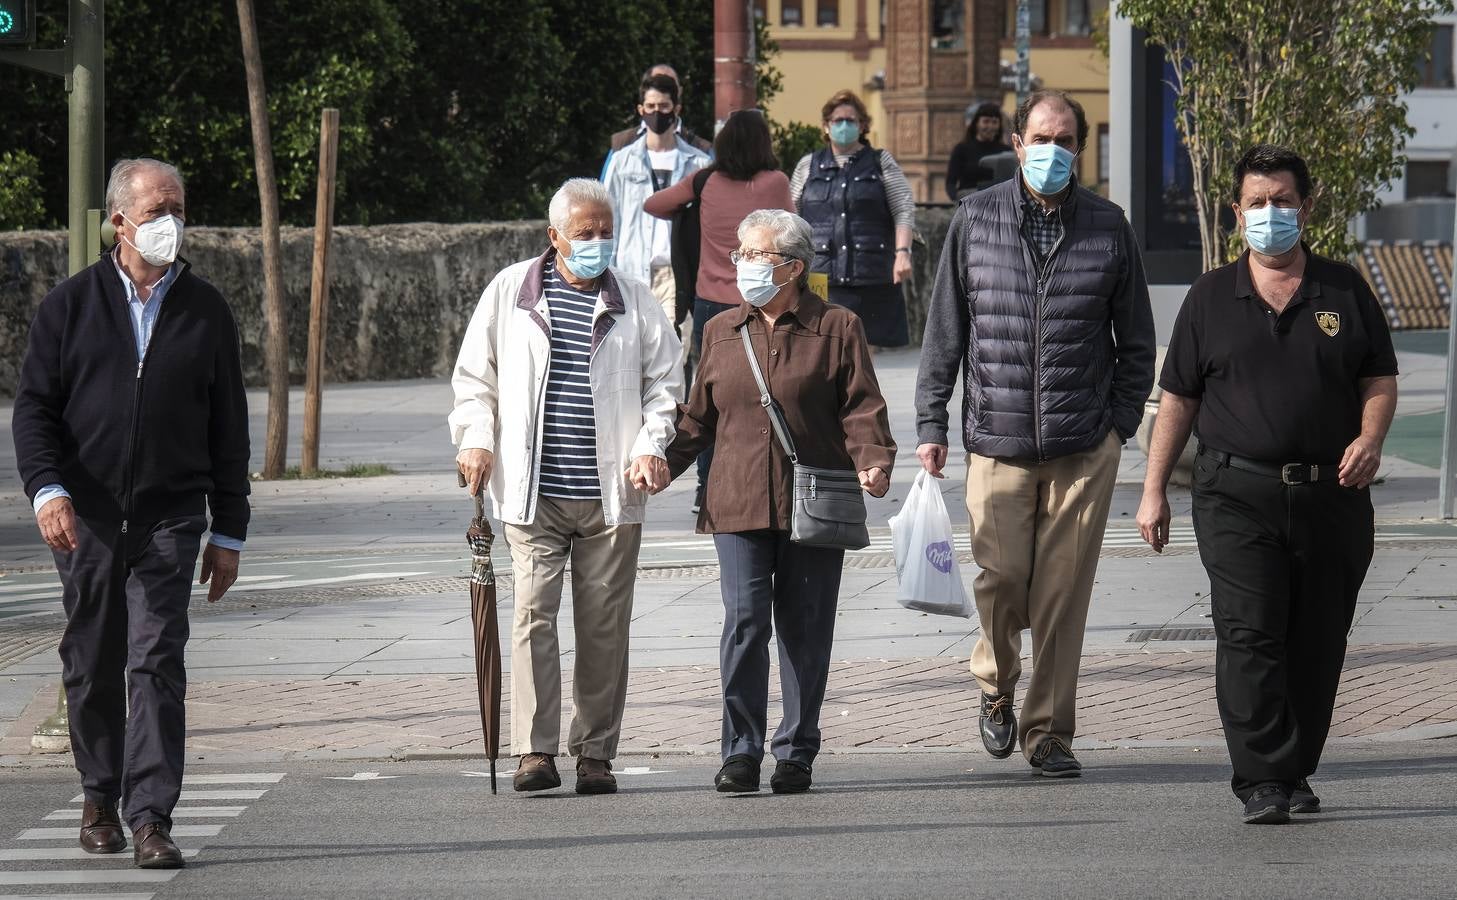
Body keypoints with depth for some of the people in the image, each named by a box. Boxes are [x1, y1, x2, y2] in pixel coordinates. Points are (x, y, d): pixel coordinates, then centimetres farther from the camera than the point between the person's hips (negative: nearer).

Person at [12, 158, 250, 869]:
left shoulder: (205, 311, 8)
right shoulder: (72, 304, 5)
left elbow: (228, 429, 10)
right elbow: (34, 405, 3)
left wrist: (228, 534, 8)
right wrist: (47, 489, -14)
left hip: (169, 520, -1)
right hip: (85, 518, 1)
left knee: (156, 665, -10)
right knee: (91, 668, 8)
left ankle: (150, 818, -13)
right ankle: (100, 798, 26)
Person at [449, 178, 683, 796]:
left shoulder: (634, 302, 9)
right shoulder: (510, 292, 7)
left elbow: (665, 381, 14)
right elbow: (474, 376, 12)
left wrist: (650, 446, -1)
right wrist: (475, 440, -1)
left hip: (611, 495, 1)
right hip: (532, 493, -1)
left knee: (604, 625, 3)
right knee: (534, 613, -11)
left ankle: (596, 752, 10)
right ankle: (535, 751, -12)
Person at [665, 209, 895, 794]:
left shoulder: (836, 329, 4)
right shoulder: (721, 333, 14)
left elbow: (861, 410, -1)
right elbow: (699, 418, 18)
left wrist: (872, 463, -18)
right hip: (739, 505, 2)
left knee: (805, 630, 3)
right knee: (744, 621, -9)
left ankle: (797, 752, 12)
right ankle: (741, 751, -4)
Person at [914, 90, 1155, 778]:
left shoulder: (1108, 227, 4)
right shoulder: (976, 219, 4)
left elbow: (1136, 340, 11)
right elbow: (945, 329, 7)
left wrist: (1121, 424, 4)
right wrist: (931, 424, 3)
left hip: (1085, 446, 0)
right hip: (997, 440, 0)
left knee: (1063, 592, 1)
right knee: (1001, 580, -4)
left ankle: (1048, 730, 11)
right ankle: (997, 687, 26)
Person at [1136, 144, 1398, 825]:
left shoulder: (1344, 291, 9)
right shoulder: (1212, 297, 8)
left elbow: (1380, 377, 13)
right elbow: (1178, 397, 10)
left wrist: (1370, 438, -8)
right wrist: (1154, 488, 7)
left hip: (1331, 495, 2)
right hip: (1237, 494, -2)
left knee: (1316, 643, 4)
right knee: (1249, 635, -13)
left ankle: (1295, 772, 16)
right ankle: (1262, 780, -15)